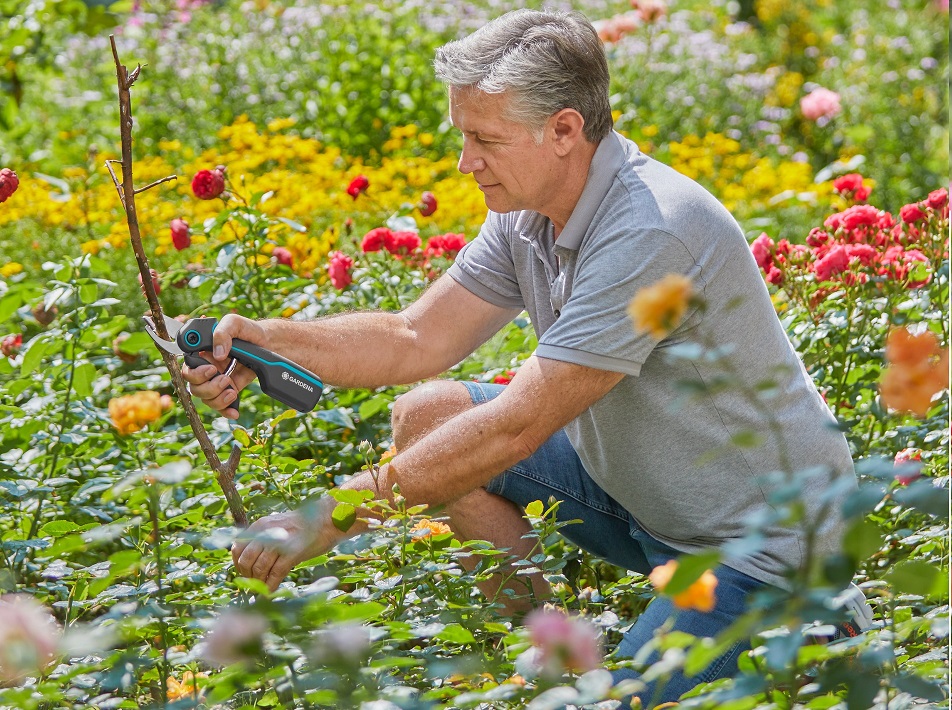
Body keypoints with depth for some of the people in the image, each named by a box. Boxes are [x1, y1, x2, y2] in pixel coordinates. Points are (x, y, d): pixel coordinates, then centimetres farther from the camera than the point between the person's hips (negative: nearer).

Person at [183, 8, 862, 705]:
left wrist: (326, 520, -28)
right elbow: (416, 341, 3)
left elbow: (515, 430, -31)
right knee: (424, 415, 0)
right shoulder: (529, 212, -3)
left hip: (762, 541, -8)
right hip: (634, 486, 8)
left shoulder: (652, 234, -31)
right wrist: (268, 339, -14)